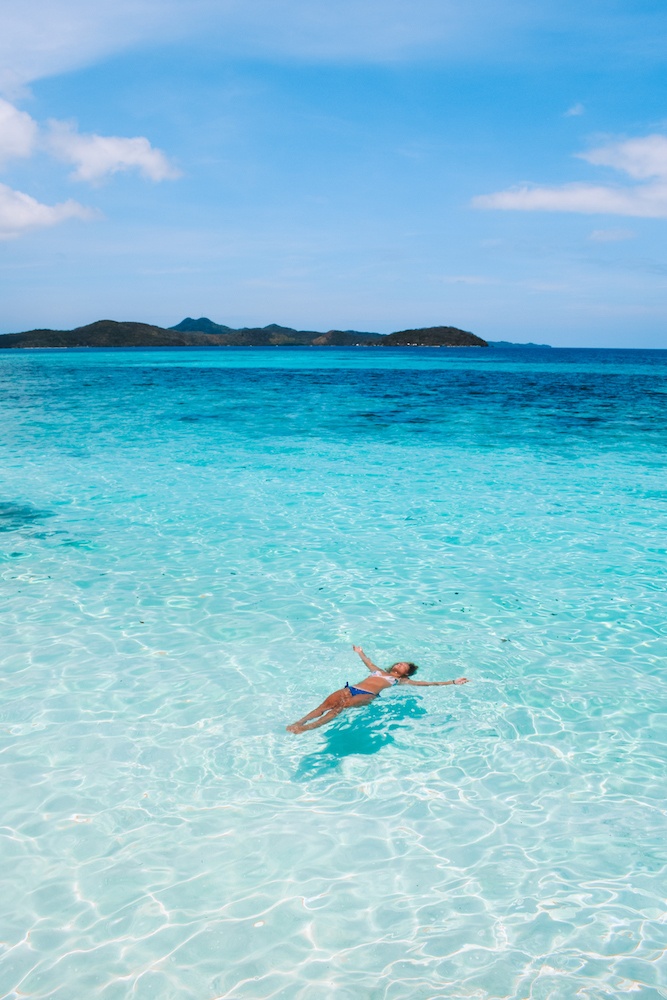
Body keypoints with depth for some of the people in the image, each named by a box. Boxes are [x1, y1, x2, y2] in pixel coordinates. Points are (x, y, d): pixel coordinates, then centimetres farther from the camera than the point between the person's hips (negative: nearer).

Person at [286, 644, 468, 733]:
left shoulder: (401, 681, 19)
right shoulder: (379, 671, 34)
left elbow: (426, 683, 15)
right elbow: (369, 663, 54)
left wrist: (452, 682, 13)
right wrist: (361, 652, 71)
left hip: (366, 696, -5)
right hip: (351, 688, 5)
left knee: (339, 706, -31)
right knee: (328, 702, -23)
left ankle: (307, 728, -45)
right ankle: (299, 722, -35)